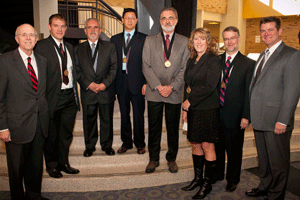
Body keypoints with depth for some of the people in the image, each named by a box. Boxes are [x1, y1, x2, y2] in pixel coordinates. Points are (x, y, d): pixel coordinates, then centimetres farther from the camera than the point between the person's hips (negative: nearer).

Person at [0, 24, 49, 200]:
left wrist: (45, 117, 8)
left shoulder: (42, 61, 9)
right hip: (17, 125, -4)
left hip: (40, 124, 5)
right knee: (17, 167, 12)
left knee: (36, 165, 17)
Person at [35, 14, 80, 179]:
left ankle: (63, 163, 32)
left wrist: (75, 94, 10)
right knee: (51, 134, 9)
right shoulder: (41, 46, -6)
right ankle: (51, 165, 28)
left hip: (70, 97, 6)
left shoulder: (69, 47, 14)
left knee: (66, 134, 15)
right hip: (53, 97, -5)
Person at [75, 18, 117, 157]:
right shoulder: (79, 49, 9)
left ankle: (107, 145, 25)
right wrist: (88, 84, -11)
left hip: (106, 91, 0)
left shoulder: (110, 47, 8)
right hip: (87, 92, 1)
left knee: (107, 120, 8)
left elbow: (114, 68, 1)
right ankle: (89, 146, 26)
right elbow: (77, 70, 3)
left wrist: (105, 84, -11)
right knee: (89, 121, 9)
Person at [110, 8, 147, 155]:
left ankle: (140, 144, 20)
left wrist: (146, 82, -9)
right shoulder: (115, 39, 12)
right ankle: (126, 143, 27)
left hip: (137, 83, -3)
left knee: (138, 115, 4)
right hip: (121, 83, 3)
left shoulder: (143, 39, 3)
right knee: (124, 115, 12)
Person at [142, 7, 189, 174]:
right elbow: (146, 67, 0)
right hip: (154, 92, 0)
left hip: (174, 93, 0)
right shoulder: (150, 40, 7)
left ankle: (172, 159, 27)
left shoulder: (184, 42, 6)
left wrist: (172, 87, -12)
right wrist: (158, 86, -11)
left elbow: (185, 68, 0)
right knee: (154, 128, 8)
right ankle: (153, 159, 24)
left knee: (173, 128, 10)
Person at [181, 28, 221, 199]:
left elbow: (209, 86, -18)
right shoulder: (192, 61, 14)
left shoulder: (213, 60, -8)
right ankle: (198, 178, 28)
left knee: (207, 146, 1)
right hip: (193, 110, 7)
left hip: (208, 110, -7)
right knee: (195, 145, 12)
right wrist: (185, 108, 10)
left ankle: (207, 184, 15)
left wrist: (190, 100, -13)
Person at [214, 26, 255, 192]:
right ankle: (217, 174, 38)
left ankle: (232, 179, 33)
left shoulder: (248, 64, -3)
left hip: (234, 115, -3)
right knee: (216, 146, 16)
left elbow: (249, 92, -5)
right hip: (215, 113, 3)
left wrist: (246, 116, -10)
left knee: (234, 149, 12)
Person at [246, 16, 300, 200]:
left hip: (276, 121, -7)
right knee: (263, 158, 20)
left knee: (278, 162, 8)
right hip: (259, 119, 7)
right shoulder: (263, 55, 16)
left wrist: (283, 120, -19)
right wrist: (252, 114, 12)